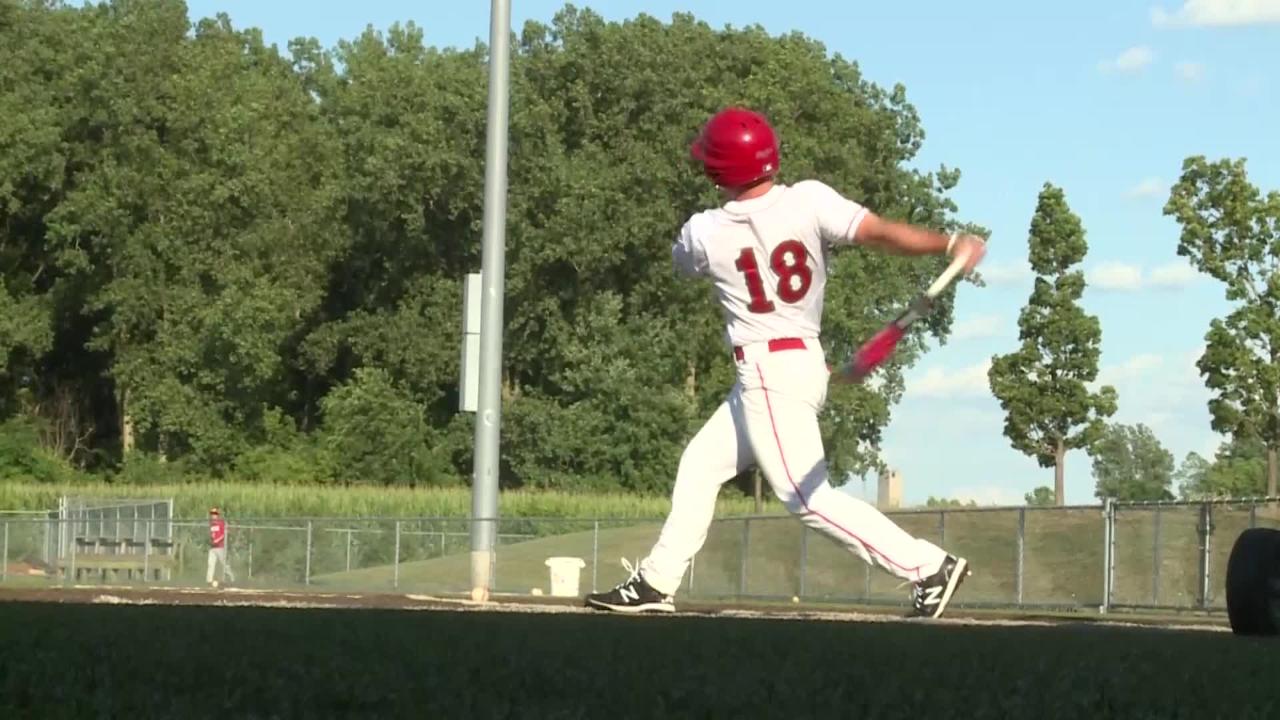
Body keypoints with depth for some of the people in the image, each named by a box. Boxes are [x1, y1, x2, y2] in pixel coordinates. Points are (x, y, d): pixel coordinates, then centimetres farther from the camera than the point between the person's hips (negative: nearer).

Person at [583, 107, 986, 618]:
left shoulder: (703, 234, -8)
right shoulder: (810, 201, -5)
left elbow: (683, 261, 17)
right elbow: (879, 233, -19)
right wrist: (949, 244, -20)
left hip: (768, 371, -7)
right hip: (806, 363, 7)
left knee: (808, 497, -8)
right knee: (700, 464, 17)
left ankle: (929, 566, -14)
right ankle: (655, 583, 22)